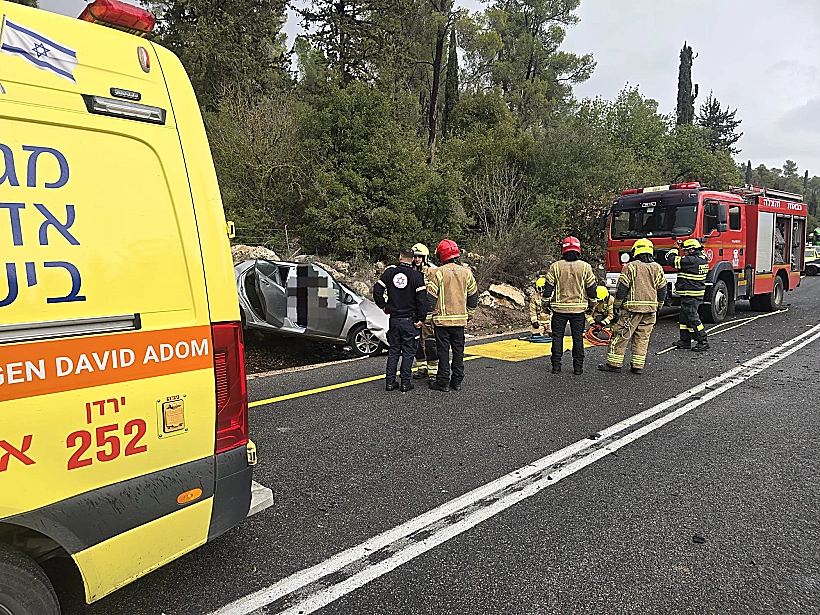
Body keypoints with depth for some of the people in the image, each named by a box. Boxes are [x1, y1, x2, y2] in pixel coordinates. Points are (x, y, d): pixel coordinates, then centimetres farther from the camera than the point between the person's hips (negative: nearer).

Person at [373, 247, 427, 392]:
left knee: (393, 350, 13)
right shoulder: (417, 275, -8)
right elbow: (422, 298, -12)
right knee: (408, 352, 6)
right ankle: (405, 383, 9)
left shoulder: (390, 272, 0)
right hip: (409, 320, -3)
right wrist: (421, 318, -6)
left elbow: (377, 290, -1)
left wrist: (383, 306, 12)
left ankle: (390, 381, 14)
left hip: (394, 319, 3)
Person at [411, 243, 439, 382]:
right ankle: (422, 369, 22)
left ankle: (433, 370, 2)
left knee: (431, 342, -5)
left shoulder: (433, 272, -6)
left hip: (429, 313, -6)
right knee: (418, 342, 11)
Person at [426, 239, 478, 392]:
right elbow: (473, 296, 12)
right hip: (461, 319, 4)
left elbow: (431, 298, -8)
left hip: (442, 319, -4)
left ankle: (443, 382, 5)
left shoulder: (438, 273, -8)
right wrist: (469, 314, 21)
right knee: (458, 351, 11)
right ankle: (457, 381, 17)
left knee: (443, 351, 2)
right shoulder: (466, 272, 6)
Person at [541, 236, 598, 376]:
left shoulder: (555, 266, -3)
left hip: (559, 308, 0)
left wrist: (546, 303, 11)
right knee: (578, 338, 8)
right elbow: (592, 288, 2)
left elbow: (548, 287, -1)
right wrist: (592, 304, 15)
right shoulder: (585, 267, -1)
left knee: (557, 337, 7)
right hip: (579, 308, 1)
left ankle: (556, 366, 8)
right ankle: (578, 367, 10)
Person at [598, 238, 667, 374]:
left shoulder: (630, 267, -6)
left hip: (632, 308, -5)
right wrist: (658, 308, 21)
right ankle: (638, 366, 10)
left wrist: (617, 306, 1)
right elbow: (662, 291, 12)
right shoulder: (658, 268, 9)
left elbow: (622, 288, -7)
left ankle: (614, 363, 3)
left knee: (621, 335, 1)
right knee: (642, 337, 9)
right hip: (651, 309, 5)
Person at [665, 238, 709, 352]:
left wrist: (674, 250, 3)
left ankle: (703, 342, -1)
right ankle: (685, 341, 22)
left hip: (690, 295, -10)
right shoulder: (703, 259, 10)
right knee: (684, 317, 16)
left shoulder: (691, 260, -20)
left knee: (692, 318, -5)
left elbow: (671, 260, -16)